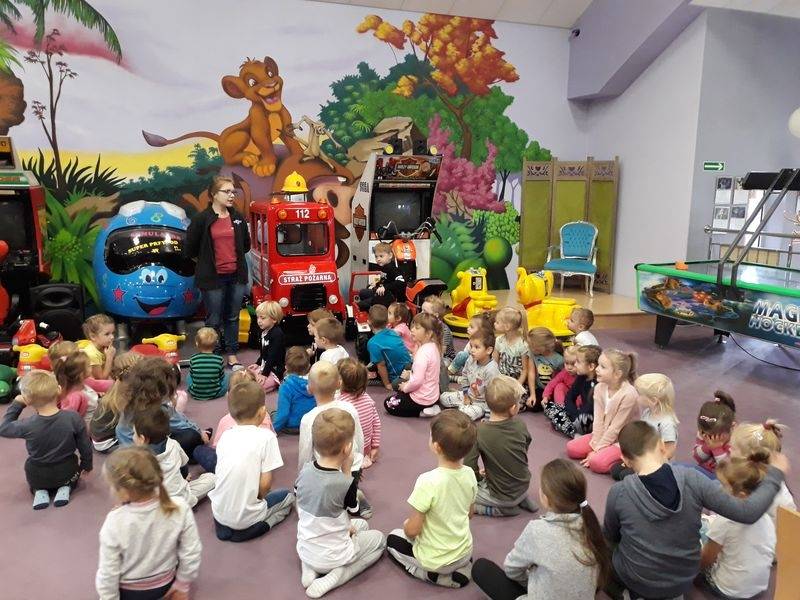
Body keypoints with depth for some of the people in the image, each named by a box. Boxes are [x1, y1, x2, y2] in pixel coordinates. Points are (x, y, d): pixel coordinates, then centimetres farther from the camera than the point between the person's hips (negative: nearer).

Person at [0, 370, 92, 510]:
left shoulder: (27, 426, -25)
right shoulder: (73, 418, -24)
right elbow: (85, 446, -11)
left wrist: (16, 404, 1)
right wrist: (87, 465, 8)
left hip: (37, 476, 1)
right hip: (67, 473, 0)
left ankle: (39, 491, 6)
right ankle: (65, 488, 5)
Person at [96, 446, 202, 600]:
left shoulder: (115, 522, -32)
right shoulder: (180, 508, -28)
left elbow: (108, 573, -20)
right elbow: (191, 555, -16)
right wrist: (182, 586, 2)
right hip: (166, 584, 3)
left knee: (100, 579, 31)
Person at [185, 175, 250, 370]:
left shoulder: (238, 218, 7)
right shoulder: (201, 219, -7)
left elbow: (246, 245, 19)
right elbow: (190, 250, -3)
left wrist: (234, 256, 11)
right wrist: (208, 259, 7)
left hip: (236, 275, 4)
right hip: (213, 277, -4)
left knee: (233, 317, 13)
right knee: (214, 320, 4)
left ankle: (232, 356, 24)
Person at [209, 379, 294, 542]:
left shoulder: (225, 436, -1)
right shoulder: (266, 437, -15)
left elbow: (221, 474, 7)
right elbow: (265, 483, -15)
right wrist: (259, 496, 5)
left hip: (219, 513, 5)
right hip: (245, 518, -5)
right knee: (288, 496, 20)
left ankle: (225, 525, 16)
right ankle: (262, 526, 0)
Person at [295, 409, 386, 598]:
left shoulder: (305, 470, -12)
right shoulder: (346, 483, -28)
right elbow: (352, 508, -6)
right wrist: (347, 470, -11)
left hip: (304, 551, 6)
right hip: (332, 557, -5)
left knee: (361, 524, 27)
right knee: (379, 539, 19)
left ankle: (309, 569, 12)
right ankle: (334, 577, 0)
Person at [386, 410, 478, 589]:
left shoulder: (428, 481, -31)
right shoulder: (469, 474, -13)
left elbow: (413, 530, -22)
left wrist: (406, 525, 0)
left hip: (436, 560, -5)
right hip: (464, 552, 5)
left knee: (392, 539, 19)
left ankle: (434, 575, 5)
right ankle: (459, 568, 13)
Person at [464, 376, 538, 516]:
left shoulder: (479, 432, -23)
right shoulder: (521, 426, -12)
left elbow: (469, 466, -23)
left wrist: (479, 477, 1)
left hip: (501, 497, -5)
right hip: (524, 488, 5)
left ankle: (501, 509, 2)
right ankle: (521, 500, 16)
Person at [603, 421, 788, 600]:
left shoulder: (619, 493, -26)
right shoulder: (692, 479, -25)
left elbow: (610, 537, -7)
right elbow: (747, 512, -18)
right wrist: (775, 474, -4)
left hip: (639, 582, -1)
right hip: (684, 581, 2)